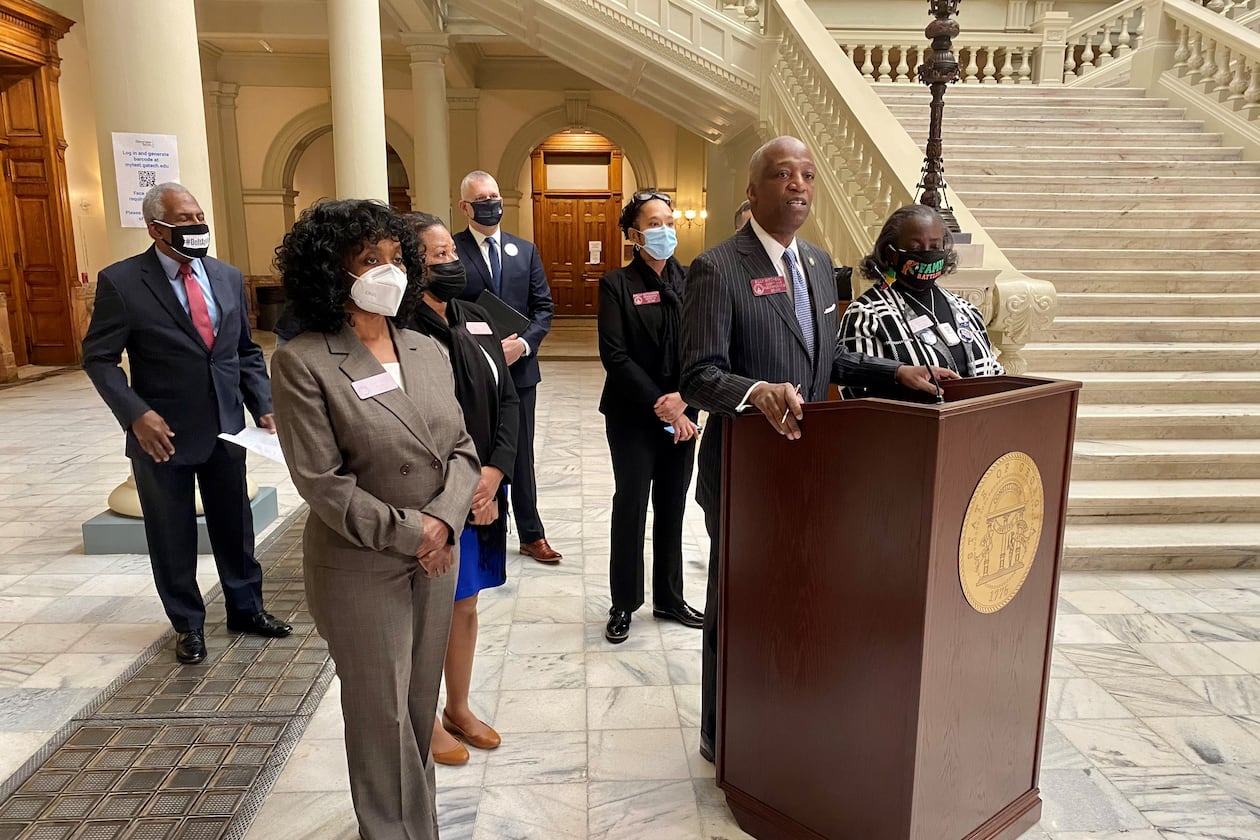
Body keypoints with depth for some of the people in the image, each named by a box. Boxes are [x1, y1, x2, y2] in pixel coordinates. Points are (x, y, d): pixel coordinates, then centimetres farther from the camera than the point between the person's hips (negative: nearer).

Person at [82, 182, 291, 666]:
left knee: (235, 525, 15)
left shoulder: (228, 277, 5)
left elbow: (246, 351, 10)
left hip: (226, 428, 4)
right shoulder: (121, 282, -10)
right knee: (173, 536, 11)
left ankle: (245, 608, 33)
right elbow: (99, 358, -7)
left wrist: (262, 406, -1)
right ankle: (187, 624, 30)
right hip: (162, 434, -4)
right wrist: (136, 414, -19)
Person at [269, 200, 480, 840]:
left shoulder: (428, 351, 4)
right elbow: (323, 482, -16)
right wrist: (408, 533, -16)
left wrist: (444, 519, -12)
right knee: (381, 713, 10)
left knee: (420, 703, 18)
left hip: (437, 555, 5)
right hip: (361, 567, -5)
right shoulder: (303, 362, -12)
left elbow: (462, 447, 4)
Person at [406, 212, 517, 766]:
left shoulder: (475, 321, 5)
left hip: (483, 490, 7)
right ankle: (427, 720, 32)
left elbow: (507, 399, 4)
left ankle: (459, 709, 38)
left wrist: (494, 472, -9)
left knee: (466, 603, 19)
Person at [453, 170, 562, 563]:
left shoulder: (525, 250, 9)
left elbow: (543, 307, 6)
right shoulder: (451, 251, -4)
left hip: (519, 367, 3)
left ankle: (531, 535, 24)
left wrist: (524, 343, -11)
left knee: (521, 455, 12)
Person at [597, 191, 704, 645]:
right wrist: (659, 406, -16)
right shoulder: (616, 284, -5)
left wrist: (682, 399, -16)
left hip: (682, 414, 3)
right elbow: (614, 354, -13)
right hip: (632, 416, -3)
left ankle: (669, 598, 27)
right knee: (631, 506, 4)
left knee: (672, 508, 12)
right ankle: (623, 604, 18)